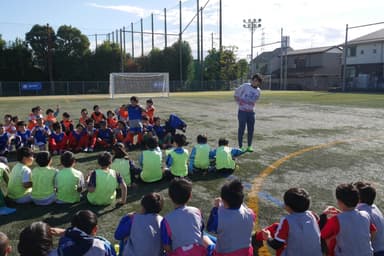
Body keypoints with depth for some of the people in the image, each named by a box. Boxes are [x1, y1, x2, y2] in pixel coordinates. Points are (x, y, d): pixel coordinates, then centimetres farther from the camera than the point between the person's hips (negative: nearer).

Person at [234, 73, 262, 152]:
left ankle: (249, 146, 19)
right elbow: (236, 93, 0)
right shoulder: (245, 86, -8)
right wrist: (239, 103, -1)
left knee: (251, 130, 7)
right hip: (242, 111, -4)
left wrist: (250, 106, 10)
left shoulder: (258, 91, 6)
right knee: (241, 129, 0)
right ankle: (240, 147, 9)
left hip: (251, 112, 4)